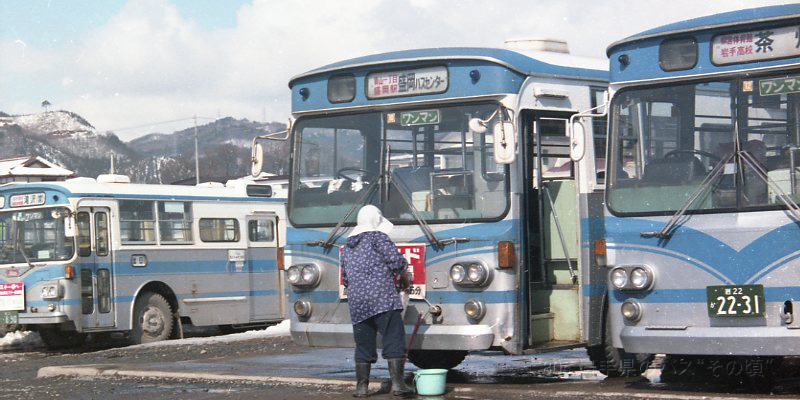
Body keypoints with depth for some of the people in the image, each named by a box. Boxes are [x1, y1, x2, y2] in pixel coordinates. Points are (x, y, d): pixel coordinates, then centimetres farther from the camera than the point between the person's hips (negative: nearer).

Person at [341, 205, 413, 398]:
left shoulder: (347, 247, 21)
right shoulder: (377, 237, 1)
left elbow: (345, 279, 25)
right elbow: (396, 260, -8)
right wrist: (403, 272, 13)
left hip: (356, 303, 6)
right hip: (383, 299, -6)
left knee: (363, 346, 11)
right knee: (394, 342, -4)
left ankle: (361, 386, 9)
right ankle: (397, 383, -11)